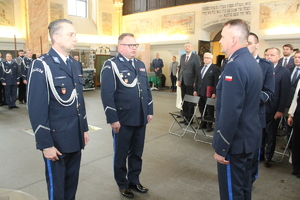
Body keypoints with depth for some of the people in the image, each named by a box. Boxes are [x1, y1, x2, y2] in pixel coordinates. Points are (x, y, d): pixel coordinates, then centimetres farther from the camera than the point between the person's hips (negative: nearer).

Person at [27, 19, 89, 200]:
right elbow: (37, 109, -15)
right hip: (56, 140, -6)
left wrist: (84, 129, 13)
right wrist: (46, 144, -15)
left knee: (72, 183, 19)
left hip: (76, 138, 6)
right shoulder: (41, 66, -13)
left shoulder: (75, 64, 9)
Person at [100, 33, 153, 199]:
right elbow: (107, 95, -15)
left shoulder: (140, 65, 12)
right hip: (122, 120, -6)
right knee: (121, 154, 13)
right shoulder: (111, 65, -9)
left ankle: (134, 180, 37)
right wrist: (113, 119, -17)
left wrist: (149, 111, 13)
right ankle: (122, 184, 32)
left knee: (137, 153, 18)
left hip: (141, 119, 6)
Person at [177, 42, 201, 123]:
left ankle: (190, 118, 14)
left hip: (190, 82, -5)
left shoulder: (196, 57, -4)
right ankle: (185, 117, 18)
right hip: (183, 82, 5)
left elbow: (198, 70, -8)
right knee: (184, 100, 9)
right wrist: (178, 79, 8)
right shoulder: (182, 57, 14)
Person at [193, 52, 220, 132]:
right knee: (201, 109, 11)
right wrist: (195, 90, 10)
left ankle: (209, 126, 13)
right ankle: (203, 123, 24)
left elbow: (216, 81, -10)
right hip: (200, 92, 6)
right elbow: (196, 80, 18)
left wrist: (214, 93, -15)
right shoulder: (200, 68, 17)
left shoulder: (215, 68, -4)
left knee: (210, 110, 3)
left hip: (209, 93, -6)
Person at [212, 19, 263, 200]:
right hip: (250, 137, 9)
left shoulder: (235, 65, -22)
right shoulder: (252, 62, 8)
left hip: (235, 141, -9)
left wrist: (221, 147, -18)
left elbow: (230, 113, -26)